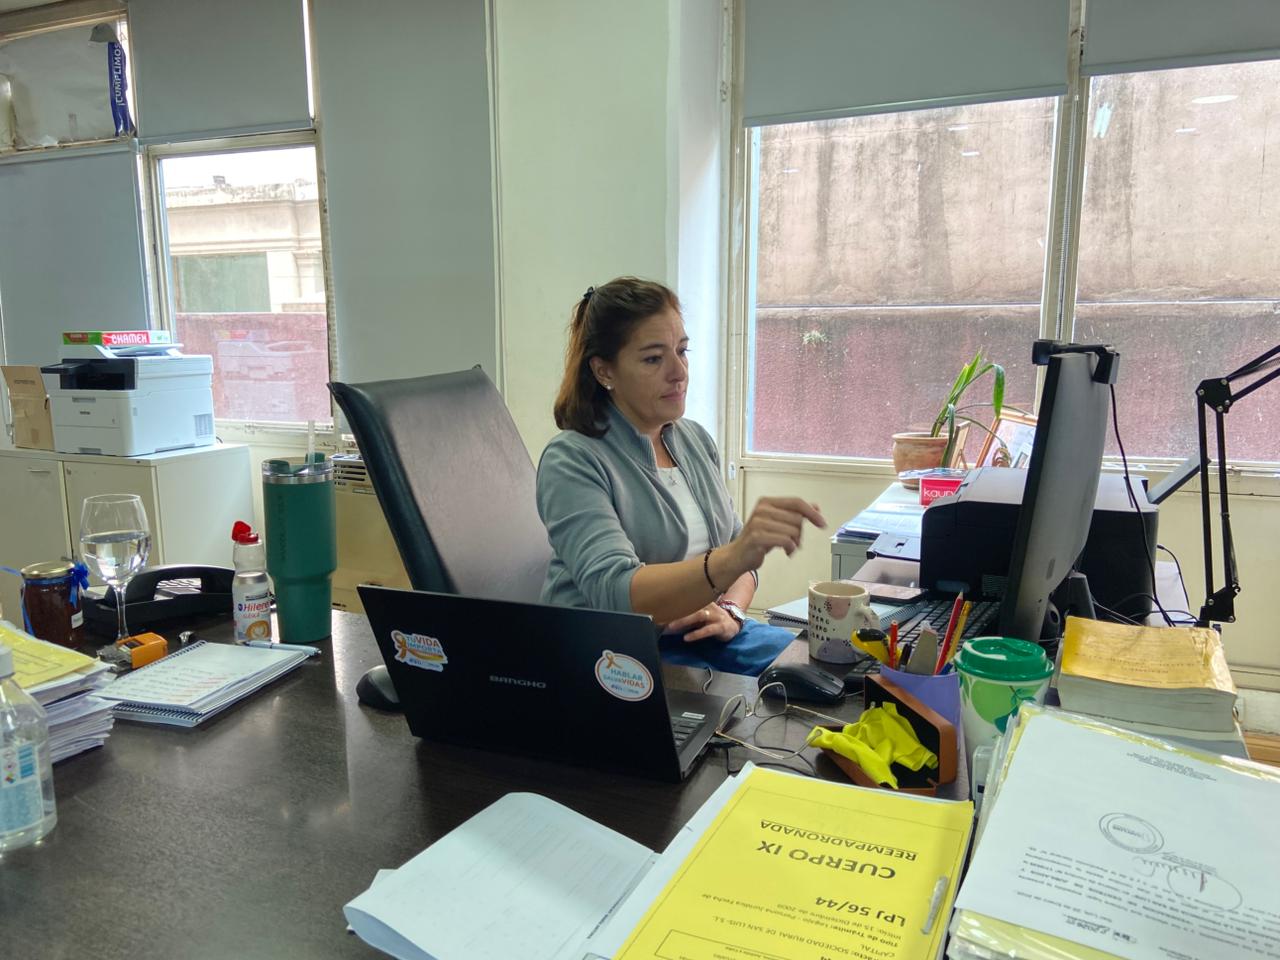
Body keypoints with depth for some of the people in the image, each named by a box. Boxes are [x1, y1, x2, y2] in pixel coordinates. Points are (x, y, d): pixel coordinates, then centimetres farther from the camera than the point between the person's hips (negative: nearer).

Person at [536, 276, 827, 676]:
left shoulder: (696, 440, 8)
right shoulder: (571, 460, -14)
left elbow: (736, 557, 16)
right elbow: (615, 594, -28)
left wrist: (730, 611, -6)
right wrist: (733, 557, -43)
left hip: (702, 636, 7)